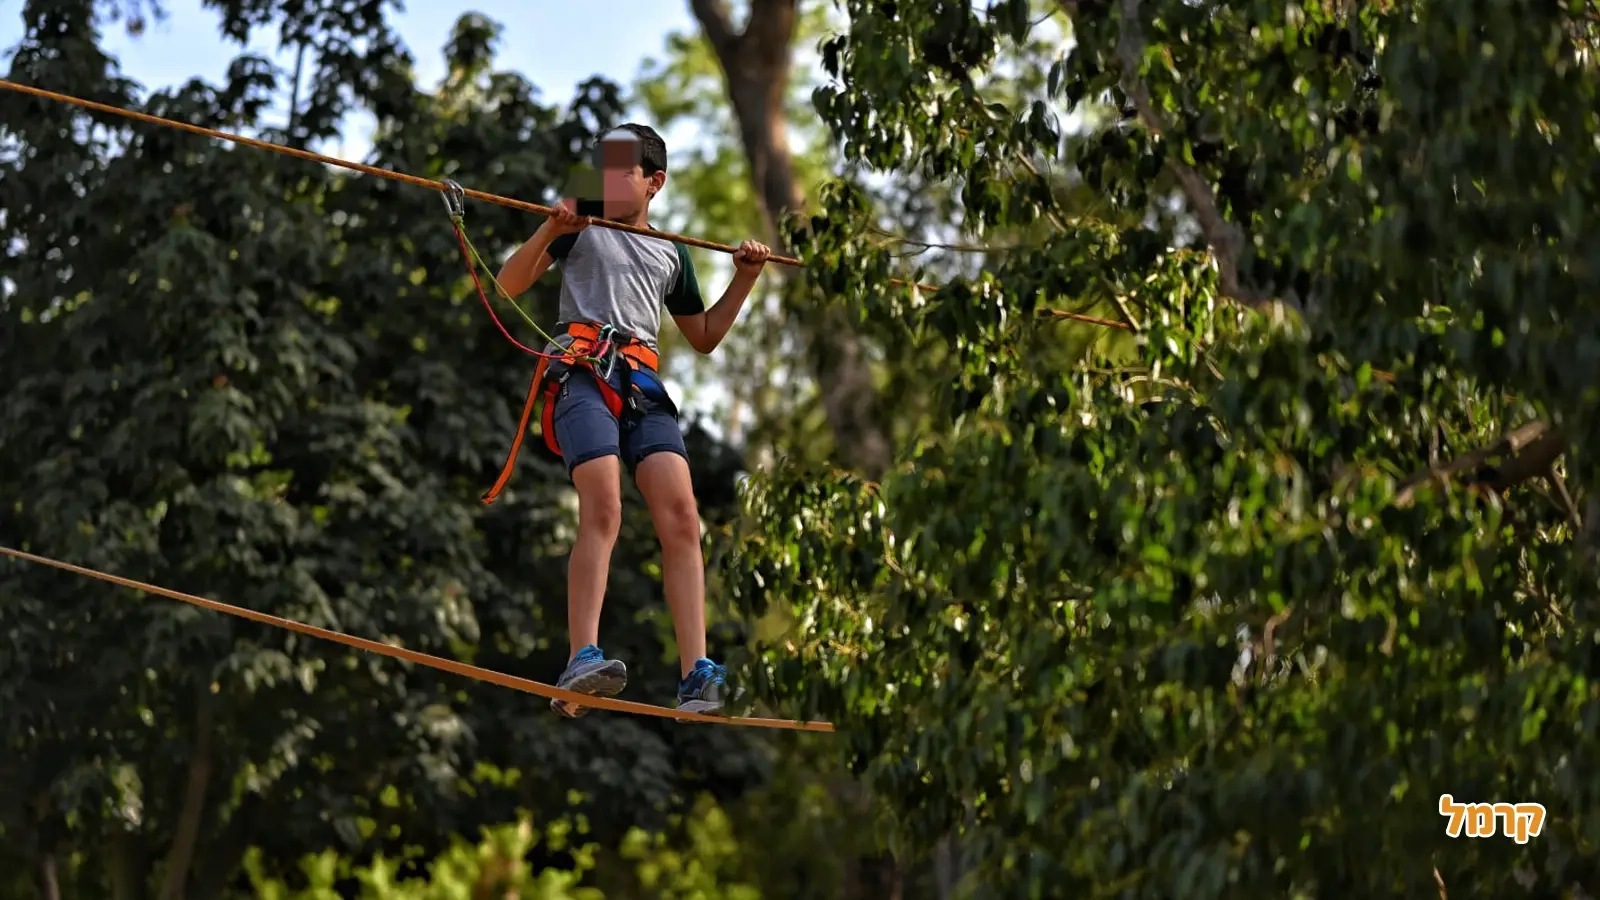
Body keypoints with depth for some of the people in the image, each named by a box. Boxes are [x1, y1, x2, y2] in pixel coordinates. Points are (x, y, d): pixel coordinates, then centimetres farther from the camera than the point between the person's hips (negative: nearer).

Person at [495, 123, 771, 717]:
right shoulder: (583, 226, 17)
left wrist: (745, 280, 21)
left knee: (681, 517, -15)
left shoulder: (672, 255, 26)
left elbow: (704, 338, 32)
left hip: (645, 385, 4)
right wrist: (549, 232, -5)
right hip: (583, 372, -3)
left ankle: (696, 676, -21)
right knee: (603, 511, -24)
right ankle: (583, 660, -34)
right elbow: (509, 286, 10)